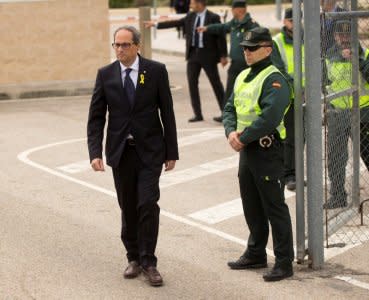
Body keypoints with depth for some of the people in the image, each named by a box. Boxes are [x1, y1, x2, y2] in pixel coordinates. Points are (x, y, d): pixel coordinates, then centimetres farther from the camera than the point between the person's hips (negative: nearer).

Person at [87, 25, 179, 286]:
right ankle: (134, 258, 23)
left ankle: (148, 262, -2)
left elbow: (167, 113, 0)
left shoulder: (156, 71, -3)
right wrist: (95, 153, -9)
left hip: (149, 150, -2)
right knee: (128, 207, 9)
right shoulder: (105, 75, 2)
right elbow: (96, 117, 2)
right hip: (120, 151, 2)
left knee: (148, 203, -12)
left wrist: (171, 152, -1)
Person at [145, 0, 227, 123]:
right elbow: (175, 23, 14)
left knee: (216, 83, 2)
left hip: (208, 55, -6)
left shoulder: (213, 18, -11)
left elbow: (220, 37, -11)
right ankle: (198, 114, 9)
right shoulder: (190, 16, 6)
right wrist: (156, 24, 13)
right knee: (192, 83, 3)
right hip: (193, 54, 6)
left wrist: (223, 56, -12)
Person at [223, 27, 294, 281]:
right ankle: (256, 254, 30)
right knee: (251, 206, 17)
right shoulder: (243, 77, 15)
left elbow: (270, 117, -25)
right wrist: (231, 132, -7)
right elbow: (230, 109, 14)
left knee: (274, 208, -5)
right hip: (247, 150, 9)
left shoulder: (274, 80, -15)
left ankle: (284, 262, 0)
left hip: (267, 151, -9)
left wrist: (243, 138, -18)